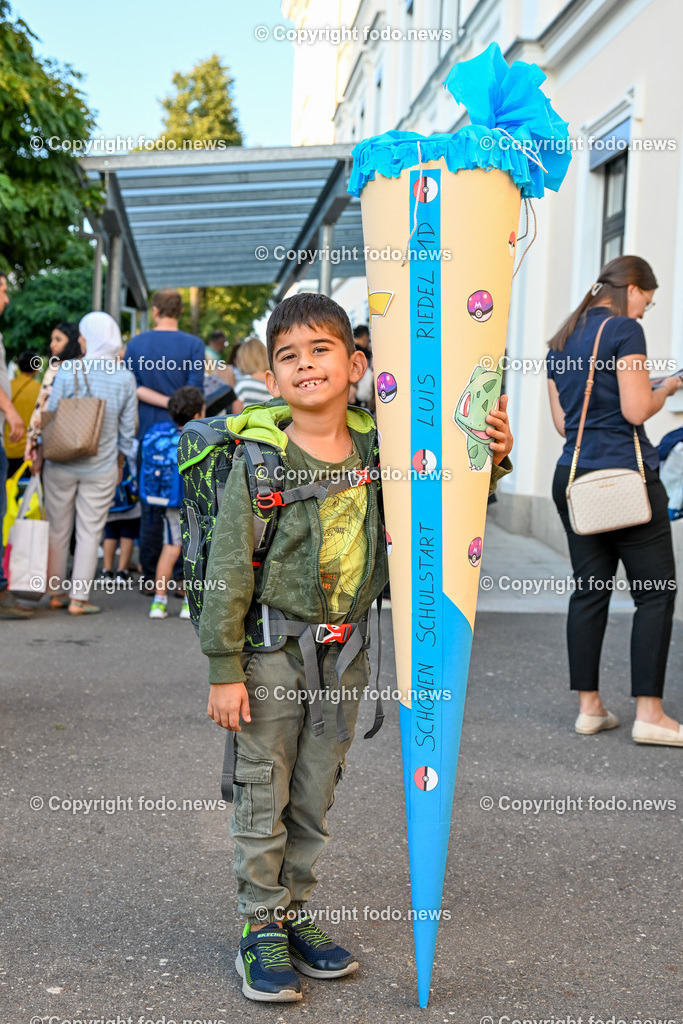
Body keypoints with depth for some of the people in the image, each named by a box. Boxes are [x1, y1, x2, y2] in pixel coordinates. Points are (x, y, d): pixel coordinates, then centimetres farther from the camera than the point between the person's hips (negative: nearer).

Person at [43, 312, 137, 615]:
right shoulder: (126, 378, -3)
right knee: (89, 533, 6)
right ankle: (78, 599, 7)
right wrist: (120, 459, 18)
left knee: (58, 529, 13)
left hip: (62, 463, 0)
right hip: (101, 468, 0)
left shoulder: (67, 370, -9)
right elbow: (128, 428, 3)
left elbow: (51, 416, -3)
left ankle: (56, 593, 22)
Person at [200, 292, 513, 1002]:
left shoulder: (377, 449, -3)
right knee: (263, 800, 6)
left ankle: (294, 918, 33)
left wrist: (491, 458, -9)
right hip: (272, 652, -4)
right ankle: (260, 932, 23)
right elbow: (228, 571, -12)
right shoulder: (258, 461, -14)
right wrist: (224, 670, -13)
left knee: (314, 800, 16)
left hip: (344, 654, 4)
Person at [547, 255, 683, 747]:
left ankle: (589, 707, 11)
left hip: (573, 478, 8)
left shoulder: (563, 340, 16)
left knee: (590, 590, 9)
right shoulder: (624, 329, -6)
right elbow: (636, 410, -12)